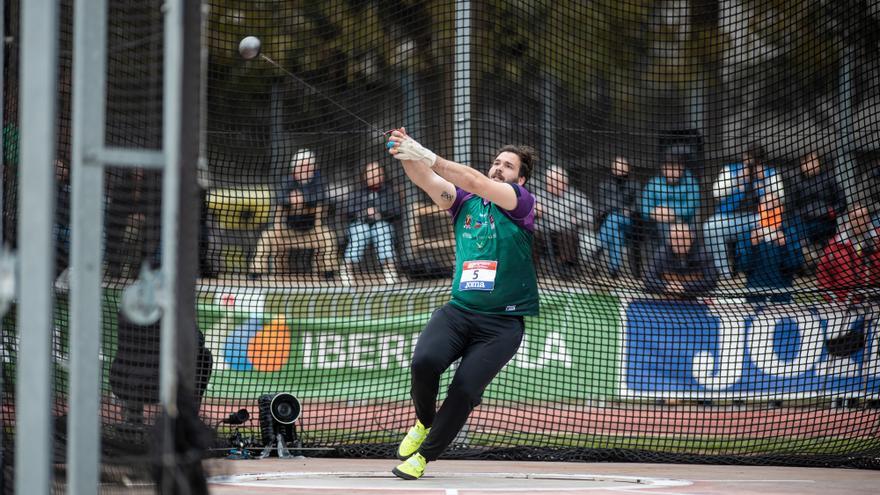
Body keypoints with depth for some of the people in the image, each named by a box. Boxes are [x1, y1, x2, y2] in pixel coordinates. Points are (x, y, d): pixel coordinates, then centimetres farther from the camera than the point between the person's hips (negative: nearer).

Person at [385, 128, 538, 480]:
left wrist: (429, 158, -28)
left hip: (502, 322, -3)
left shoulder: (522, 203, -1)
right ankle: (424, 422, 7)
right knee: (424, 361, -23)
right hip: (459, 310, 3)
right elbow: (427, 181, -5)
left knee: (465, 390, -14)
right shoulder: (464, 202, 12)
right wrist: (408, 157, -27)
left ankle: (423, 456, 6)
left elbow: (475, 182, -17)